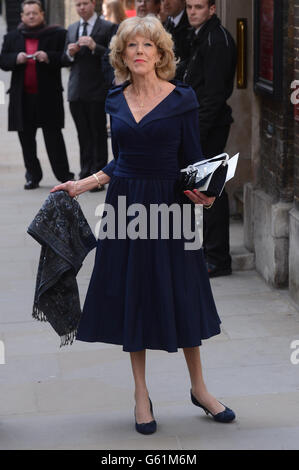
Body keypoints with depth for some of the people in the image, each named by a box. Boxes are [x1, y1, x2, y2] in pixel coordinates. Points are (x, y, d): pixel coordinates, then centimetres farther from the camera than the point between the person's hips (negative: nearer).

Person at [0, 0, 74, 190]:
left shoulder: (58, 34, 3)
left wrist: (49, 57, -17)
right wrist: (16, 59, -10)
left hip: (48, 95, -3)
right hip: (22, 96, 3)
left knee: (53, 136, -2)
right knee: (26, 138, 6)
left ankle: (63, 174, 4)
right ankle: (33, 176, 16)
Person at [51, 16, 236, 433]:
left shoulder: (182, 99, -4)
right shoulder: (116, 101, 6)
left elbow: (193, 162, -3)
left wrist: (200, 193, -21)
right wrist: (82, 185, 8)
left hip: (169, 206, -3)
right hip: (125, 204, 3)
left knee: (180, 295, 4)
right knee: (131, 295, 6)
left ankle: (199, 388, 23)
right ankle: (142, 395, 18)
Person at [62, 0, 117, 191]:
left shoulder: (108, 28, -2)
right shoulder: (72, 29, 17)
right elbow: (65, 61, 17)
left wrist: (94, 47, -22)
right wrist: (70, 53, -4)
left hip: (97, 90, -5)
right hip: (77, 91, 5)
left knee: (99, 135, -3)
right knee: (83, 135, 9)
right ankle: (86, 175, 14)